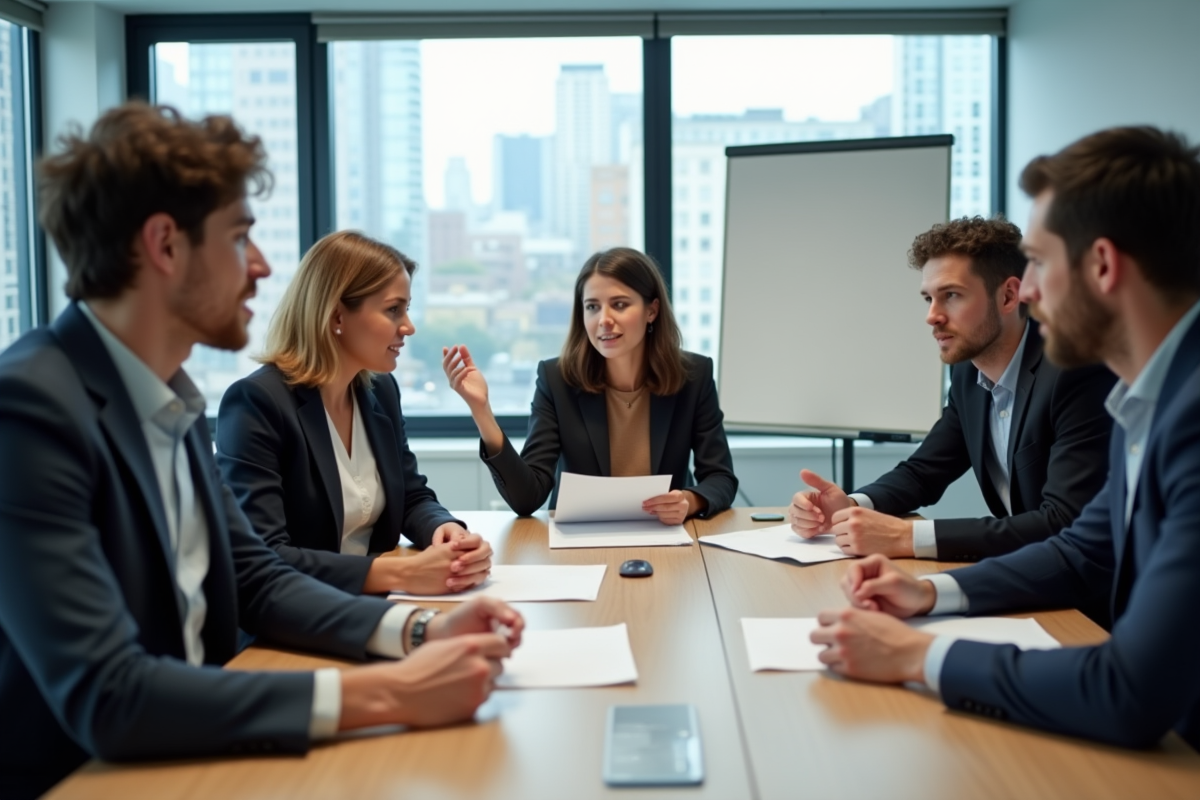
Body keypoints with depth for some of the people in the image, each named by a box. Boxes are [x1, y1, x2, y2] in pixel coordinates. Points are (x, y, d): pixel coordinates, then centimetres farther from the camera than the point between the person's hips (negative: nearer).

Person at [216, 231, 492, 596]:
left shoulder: (381, 391, 6)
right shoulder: (256, 403, -17)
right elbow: (260, 561, -24)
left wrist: (449, 531, -11)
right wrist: (401, 573, -30)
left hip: (372, 607, 6)